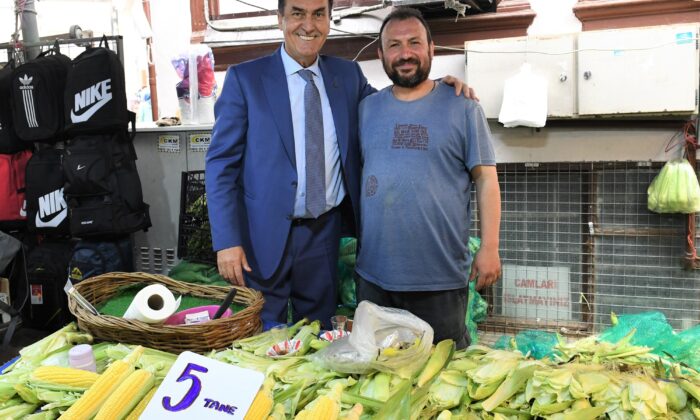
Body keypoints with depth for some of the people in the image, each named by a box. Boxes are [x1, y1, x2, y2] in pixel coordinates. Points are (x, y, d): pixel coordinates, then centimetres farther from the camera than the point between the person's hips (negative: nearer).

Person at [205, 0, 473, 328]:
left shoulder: (348, 75, 6)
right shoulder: (244, 78, -4)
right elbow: (221, 163, -5)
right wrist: (227, 241, -13)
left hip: (325, 231, 3)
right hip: (265, 233, -3)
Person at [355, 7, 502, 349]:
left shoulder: (462, 107, -2)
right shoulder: (366, 109, 7)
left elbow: (486, 179, -3)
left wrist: (489, 248, -10)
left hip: (441, 279, -3)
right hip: (374, 276, 3)